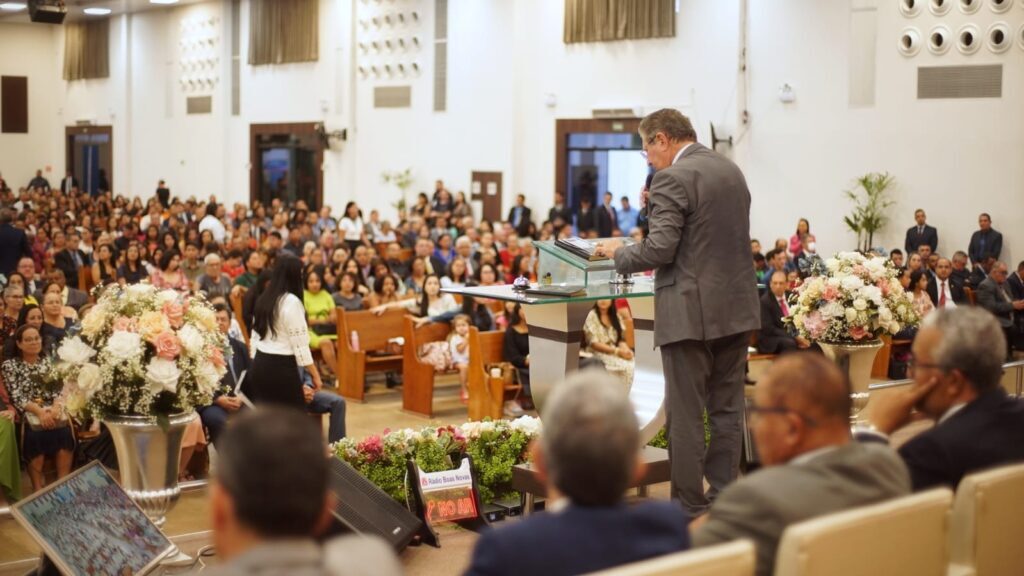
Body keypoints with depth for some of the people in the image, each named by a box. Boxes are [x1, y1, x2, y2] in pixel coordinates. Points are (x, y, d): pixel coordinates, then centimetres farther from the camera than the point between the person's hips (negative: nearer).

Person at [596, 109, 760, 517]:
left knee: (686, 416, 0)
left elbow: (660, 250, -18)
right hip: (737, 309, 8)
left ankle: (691, 511, 5)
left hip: (693, 312, -8)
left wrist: (619, 253, 0)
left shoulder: (672, 179, -12)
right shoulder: (731, 170, 14)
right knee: (726, 409, 12)